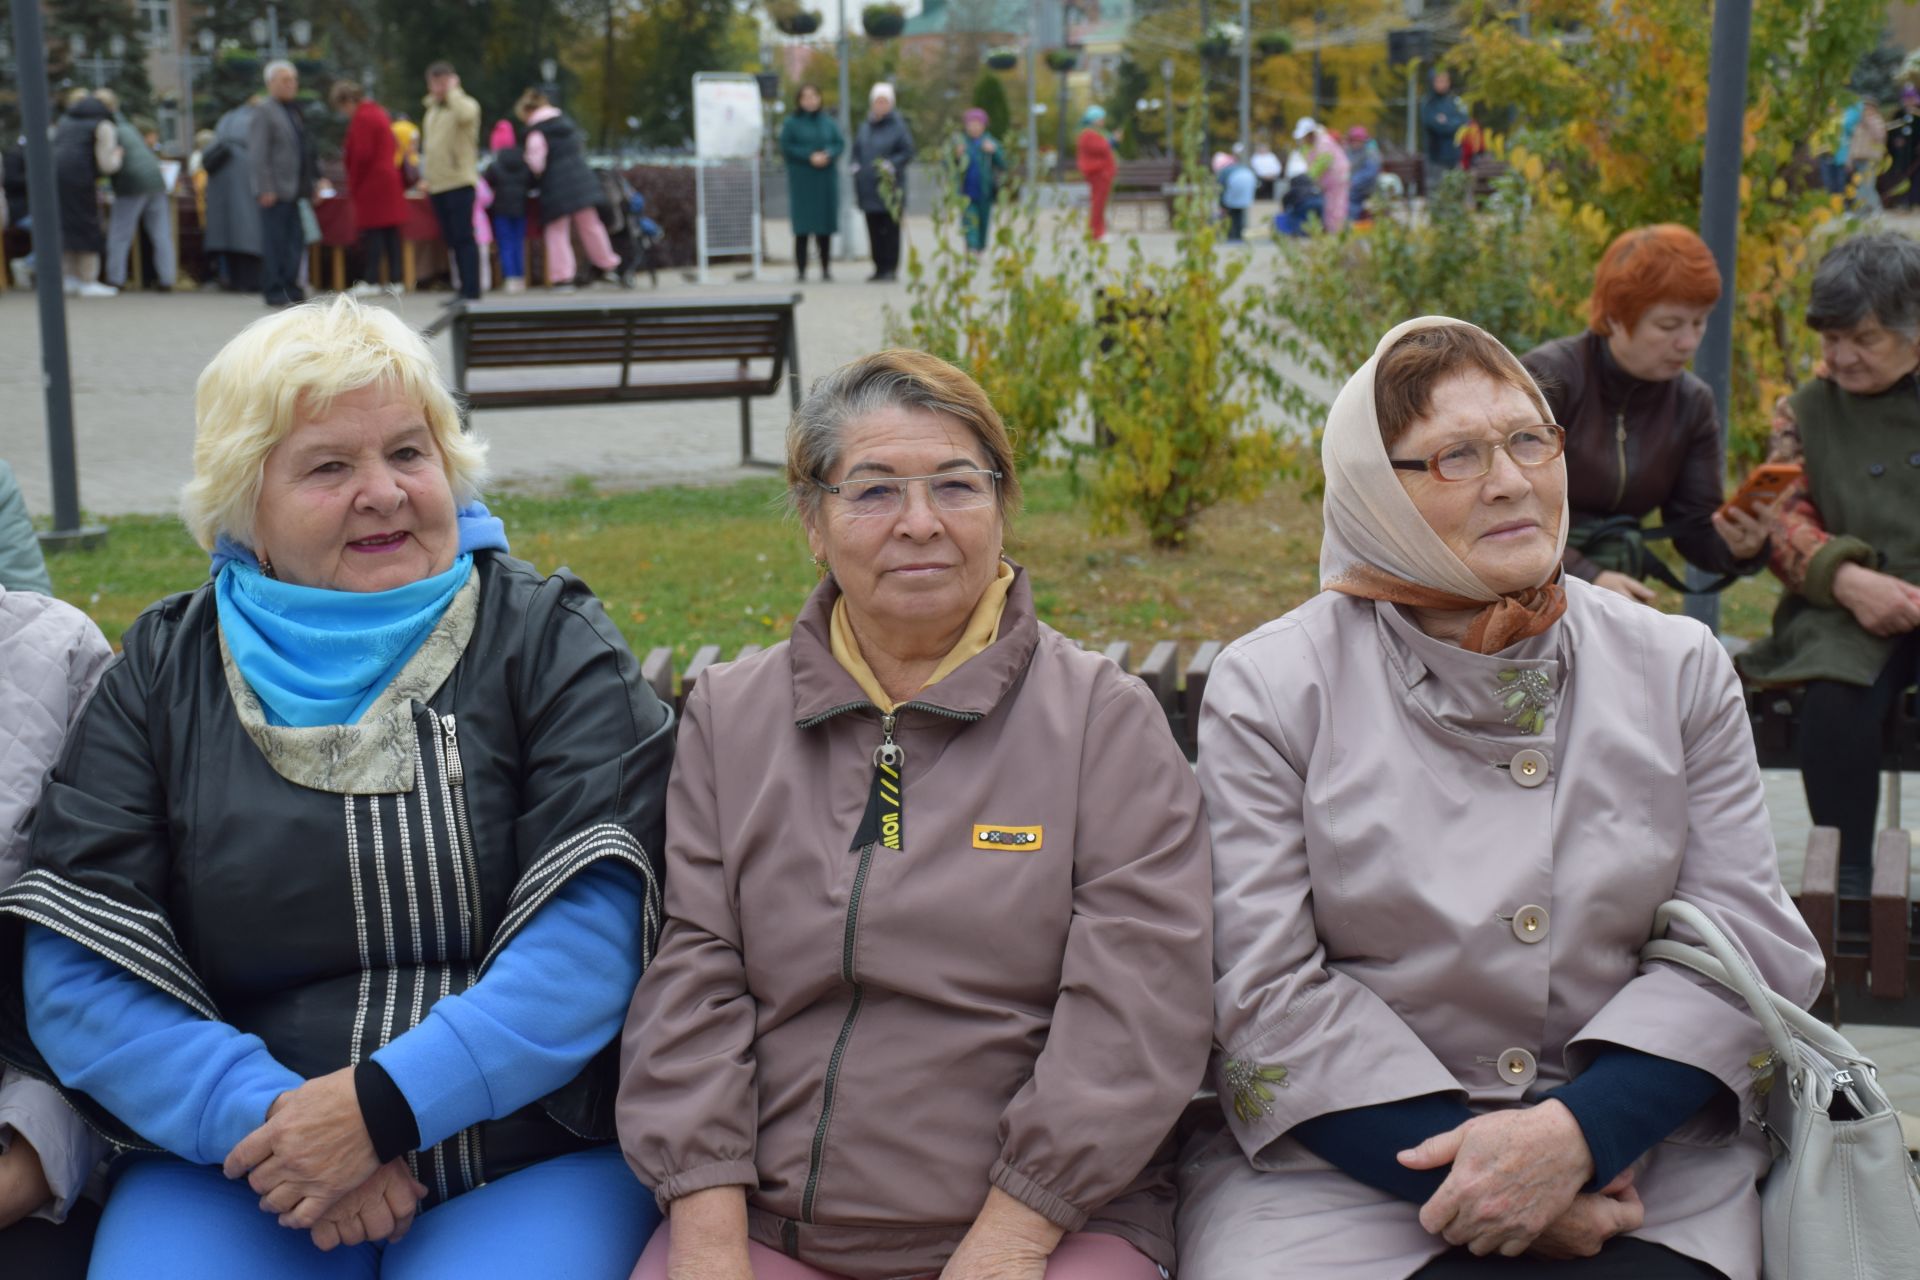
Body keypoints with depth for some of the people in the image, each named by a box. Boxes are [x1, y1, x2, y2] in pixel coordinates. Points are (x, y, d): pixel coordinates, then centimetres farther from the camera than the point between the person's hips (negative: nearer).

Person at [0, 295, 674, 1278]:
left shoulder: (549, 640, 3)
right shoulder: (164, 671, 9)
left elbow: (598, 932, -9)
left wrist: (382, 1105, -18)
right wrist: (261, 1115, -13)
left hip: (526, 1159, -1)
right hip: (226, 1171, 2)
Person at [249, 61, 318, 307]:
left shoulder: (294, 111, 17)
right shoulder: (264, 112, -8)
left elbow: (305, 147, 22)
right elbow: (259, 154, -13)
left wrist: (314, 180, 15)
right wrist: (266, 189, -18)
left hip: (295, 188, 8)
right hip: (276, 190, -8)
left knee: (296, 239, 9)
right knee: (275, 241, -3)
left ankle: (290, 287, 17)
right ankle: (274, 291, 3)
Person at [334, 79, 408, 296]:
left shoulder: (362, 118, -13)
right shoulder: (378, 112, 16)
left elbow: (361, 156, -18)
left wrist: (352, 186, -8)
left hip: (372, 185, -9)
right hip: (389, 180, 9)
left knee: (372, 233, -6)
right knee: (390, 233, 7)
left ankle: (371, 280, -5)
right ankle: (395, 279, 8)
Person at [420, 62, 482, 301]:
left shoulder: (467, 104, -3)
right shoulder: (432, 111, 21)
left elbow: (464, 115, -29)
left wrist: (452, 92, -14)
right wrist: (425, 177, 20)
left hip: (459, 183, -8)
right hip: (438, 185, 8)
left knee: (463, 238, -10)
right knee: (451, 240, 9)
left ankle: (470, 291, -9)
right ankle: (464, 288, 14)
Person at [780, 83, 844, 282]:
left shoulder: (827, 122, 11)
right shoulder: (791, 123, 1)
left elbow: (840, 143, 7)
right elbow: (786, 147, -5)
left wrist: (829, 154, -12)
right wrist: (809, 157, -15)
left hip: (826, 178, 3)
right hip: (802, 179, -3)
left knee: (825, 224, 3)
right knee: (802, 226, -6)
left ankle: (826, 268, 10)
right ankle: (801, 269, -3)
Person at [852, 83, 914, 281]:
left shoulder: (898, 125, -3)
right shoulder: (864, 127, 13)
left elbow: (907, 152, -4)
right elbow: (856, 150, 22)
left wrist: (892, 165, -17)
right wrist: (856, 167, 5)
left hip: (890, 188, -5)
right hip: (868, 187, 5)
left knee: (890, 229, -4)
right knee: (874, 229, 7)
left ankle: (891, 268, 0)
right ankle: (879, 267, 13)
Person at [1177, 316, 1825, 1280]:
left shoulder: (1679, 669, 8)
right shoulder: (1269, 689, 0)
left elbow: (1746, 938, 2)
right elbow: (1263, 986, -5)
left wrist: (1575, 1134, -14)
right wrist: (1459, 1174, -15)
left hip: (1637, 1155, 2)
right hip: (1342, 1168, -1)